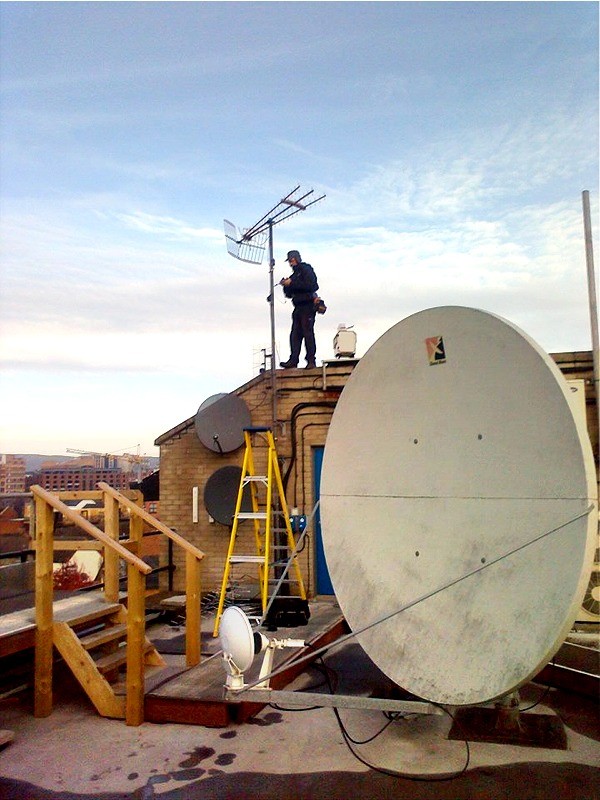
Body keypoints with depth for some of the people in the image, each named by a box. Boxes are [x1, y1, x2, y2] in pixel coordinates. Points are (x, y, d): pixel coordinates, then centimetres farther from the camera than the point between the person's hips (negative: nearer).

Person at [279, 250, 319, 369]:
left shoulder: (306, 269, 2)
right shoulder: (294, 274, 23)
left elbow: (309, 285, -15)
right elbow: (289, 294, 23)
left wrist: (292, 283, -13)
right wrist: (286, 285, 4)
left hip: (308, 306, -7)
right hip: (298, 308, 8)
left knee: (308, 332, -11)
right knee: (295, 334, -1)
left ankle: (311, 360, -11)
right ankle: (293, 360, -5)